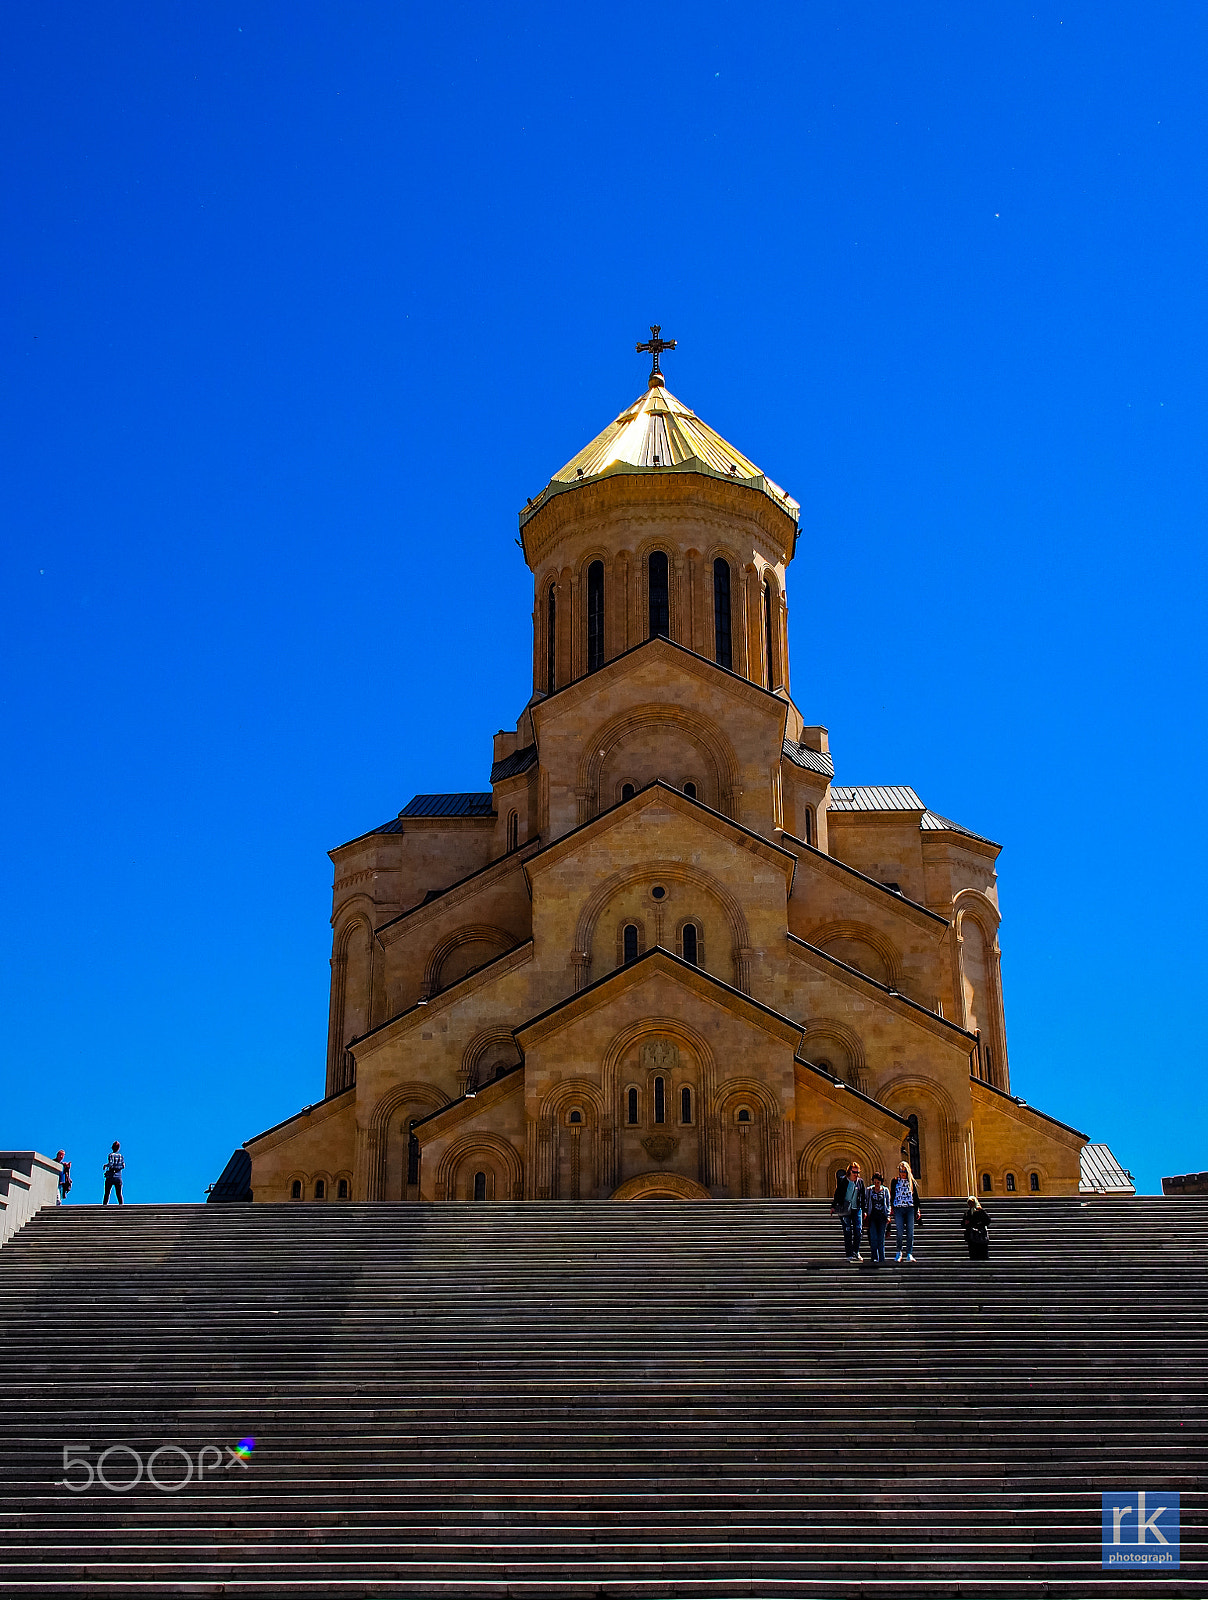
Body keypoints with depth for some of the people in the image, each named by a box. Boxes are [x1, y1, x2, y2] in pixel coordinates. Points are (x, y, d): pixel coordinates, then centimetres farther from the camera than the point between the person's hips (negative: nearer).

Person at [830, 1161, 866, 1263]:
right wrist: (833, 1206, 1)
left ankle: (856, 1252, 7)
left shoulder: (860, 1181, 8)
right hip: (845, 1209, -3)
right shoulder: (842, 1180, -1)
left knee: (858, 1230, -5)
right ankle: (850, 1254, 0)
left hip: (857, 1209, 3)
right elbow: (837, 1194, 4)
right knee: (847, 1231, -3)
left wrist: (864, 1211, 13)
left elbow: (862, 1197, 14)